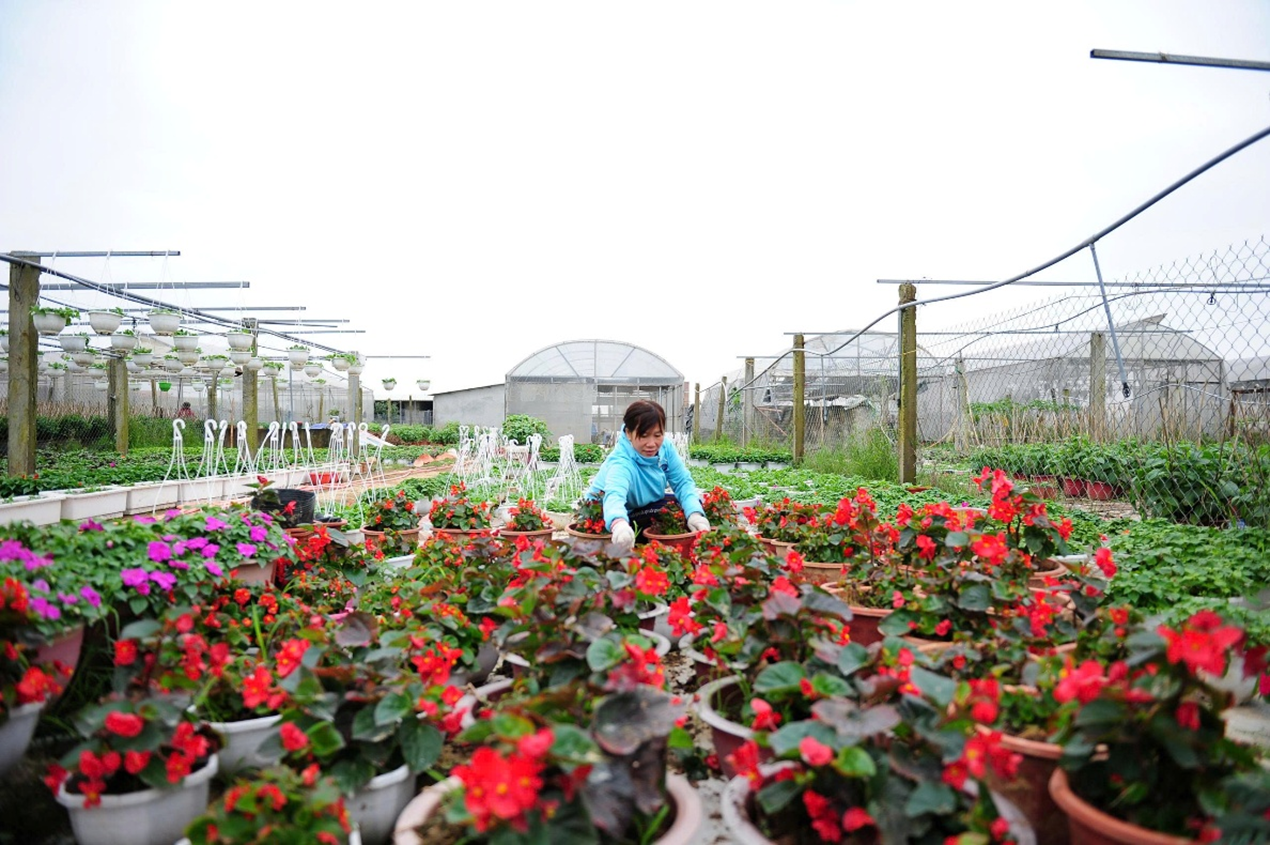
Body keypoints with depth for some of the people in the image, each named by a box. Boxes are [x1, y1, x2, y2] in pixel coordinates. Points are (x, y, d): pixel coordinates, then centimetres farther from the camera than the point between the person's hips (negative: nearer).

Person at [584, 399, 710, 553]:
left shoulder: (665, 447, -16)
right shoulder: (620, 462, -37)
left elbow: (683, 482, -15)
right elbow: (615, 495, -57)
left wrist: (694, 513, -36)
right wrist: (619, 524, -81)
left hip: (643, 507, 6)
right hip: (608, 517, -6)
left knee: (692, 504, -10)